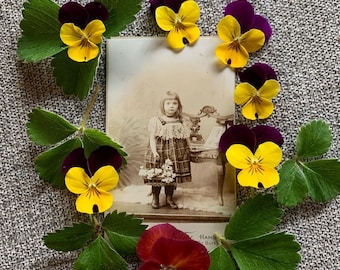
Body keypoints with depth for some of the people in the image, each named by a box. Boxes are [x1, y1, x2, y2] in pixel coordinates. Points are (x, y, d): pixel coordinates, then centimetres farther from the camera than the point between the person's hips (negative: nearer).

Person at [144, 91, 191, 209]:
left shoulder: (180, 122, 3)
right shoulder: (156, 121, -8)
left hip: (176, 154, 3)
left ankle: (169, 197, 27)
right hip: (160, 152, -3)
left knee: (172, 176, 11)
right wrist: (154, 152, -18)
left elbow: (186, 138, 10)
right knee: (157, 176, 5)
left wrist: (188, 150, 8)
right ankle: (155, 198, 24)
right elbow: (152, 138, -9)